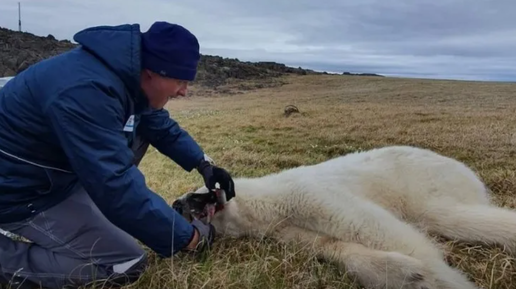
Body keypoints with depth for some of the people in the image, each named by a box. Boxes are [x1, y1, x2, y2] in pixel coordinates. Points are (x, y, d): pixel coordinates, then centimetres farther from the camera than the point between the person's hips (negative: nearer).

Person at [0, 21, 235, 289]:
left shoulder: (126, 73, -6)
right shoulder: (88, 90, -35)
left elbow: (162, 126, 10)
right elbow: (117, 186, -37)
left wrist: (204, 164, -1)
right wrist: (188, 237, -28)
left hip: (60, 168, 9)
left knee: (139, 132, 5)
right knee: (128, 264, -10)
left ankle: (92, 214, 9)